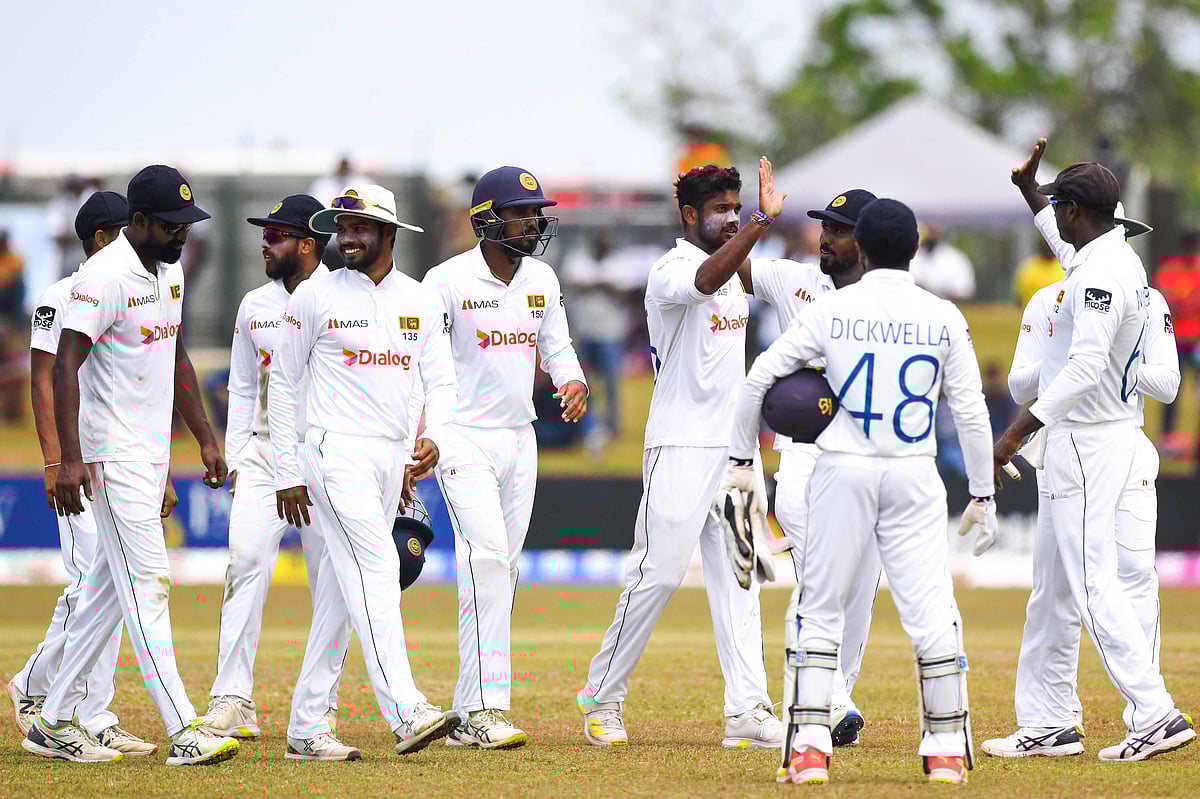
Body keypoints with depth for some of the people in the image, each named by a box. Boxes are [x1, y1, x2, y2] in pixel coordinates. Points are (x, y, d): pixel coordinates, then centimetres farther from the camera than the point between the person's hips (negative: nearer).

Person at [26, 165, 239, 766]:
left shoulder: (169, 270, 12)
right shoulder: (106, 276, -17)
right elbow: (66, 366, -21)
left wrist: (205, 439, 21)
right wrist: (70, 459, -28)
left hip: (152, 452, 9)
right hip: (113, 456, -9)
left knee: (111, 590, 11)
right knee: (147, 581, -13)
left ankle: (54, 722, 17)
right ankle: (183, 731, -18)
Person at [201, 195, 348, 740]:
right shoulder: (254, 306, 11)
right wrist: (235, 459, 10)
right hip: (263, 453, 3)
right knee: (246, 559, -11)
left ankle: (321, 704, 7)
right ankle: (233, 700, -13)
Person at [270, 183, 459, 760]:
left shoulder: (421, 301, 12)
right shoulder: (315, 296, 0)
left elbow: (441, 381, 11)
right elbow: (283, 385, 3)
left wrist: (433, 435, -10)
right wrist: (286, 474, -2)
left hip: (393, 458, 5)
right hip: (336, 451, -5)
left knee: (341, 588, 8)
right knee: (374, 569, -20)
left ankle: (307, 727, 11)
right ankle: (405, 713, -31)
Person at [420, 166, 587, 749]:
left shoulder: (543, 280, 9)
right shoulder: (447, 281, -10)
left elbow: (556, 347, 17)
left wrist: (573, 382, -6)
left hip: (519, 438, 7)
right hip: (463, 438, -7)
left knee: (502, 570, 6)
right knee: (487, 555, -21)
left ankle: (467, 715, 11)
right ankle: (486, 707, -23)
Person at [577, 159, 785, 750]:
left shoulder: (734, 273, 16)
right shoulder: (670, 272, -11)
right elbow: (705, 281, -36)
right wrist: (763, 223, -45)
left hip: (733, 448, 8)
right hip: (681, 450, -8)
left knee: (737, 579, 2)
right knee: (657, 573, -6)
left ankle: (747, 711, -1)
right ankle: (602, 700, 7)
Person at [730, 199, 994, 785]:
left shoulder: (832, 311, -2)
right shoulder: (943, 318, 0)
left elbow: (760, 377, -1)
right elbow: (970, 411, 2)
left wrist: (742, 458, 9)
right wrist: (982, 494, 10)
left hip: (843, 472, 0)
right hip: (914, 475, 0)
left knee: (821, 608, 6)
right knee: (931, 610, 3)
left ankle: (810, 748, -1)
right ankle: (947, 750, 4)